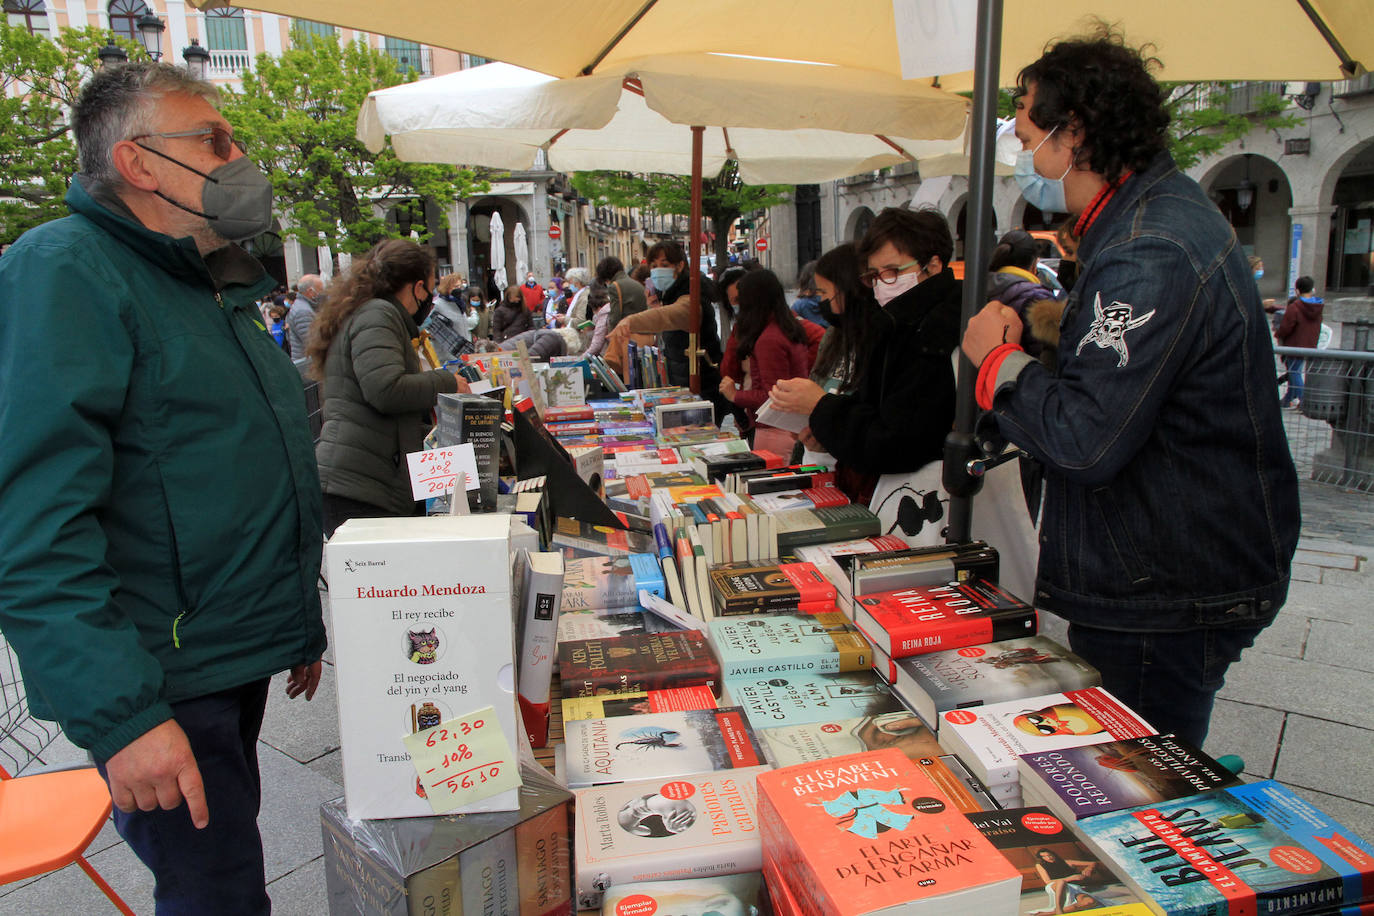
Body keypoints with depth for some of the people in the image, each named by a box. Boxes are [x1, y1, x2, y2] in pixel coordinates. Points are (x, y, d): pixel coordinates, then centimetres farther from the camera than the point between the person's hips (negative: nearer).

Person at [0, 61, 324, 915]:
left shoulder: (221, 291, 14)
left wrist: (300, 623, 22)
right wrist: (120, 714, -26)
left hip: (237, 657, 9)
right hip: (160, 682, -8)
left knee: (224, 847, 21)